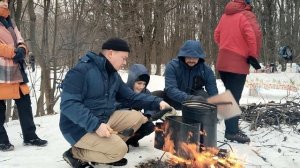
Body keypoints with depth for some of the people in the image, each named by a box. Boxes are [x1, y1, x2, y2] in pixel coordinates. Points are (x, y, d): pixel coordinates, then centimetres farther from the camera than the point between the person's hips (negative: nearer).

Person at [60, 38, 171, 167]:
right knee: (119, 150, -21)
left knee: (136, 117, -5)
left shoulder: (114, 76, 8)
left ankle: (108, 146, 3)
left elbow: (132, 97, 10)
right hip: (81, 127, -8)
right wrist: (95, 125, -33)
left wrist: (157, 102, -5)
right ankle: (75, 154, -3)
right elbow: (68, 104, -26)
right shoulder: (81, 71, -20)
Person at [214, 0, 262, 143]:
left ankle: (232, 128, 23)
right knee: (234, 98, -4)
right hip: (238, 63, -7)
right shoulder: (246, 15, -8)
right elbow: (254, 35, -21)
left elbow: (217, 35, 21)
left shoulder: (225, 15, 14)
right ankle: (232, 131, -1)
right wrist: (253, 56, -14)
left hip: (223, 62, 7)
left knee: (230, 96, 15)